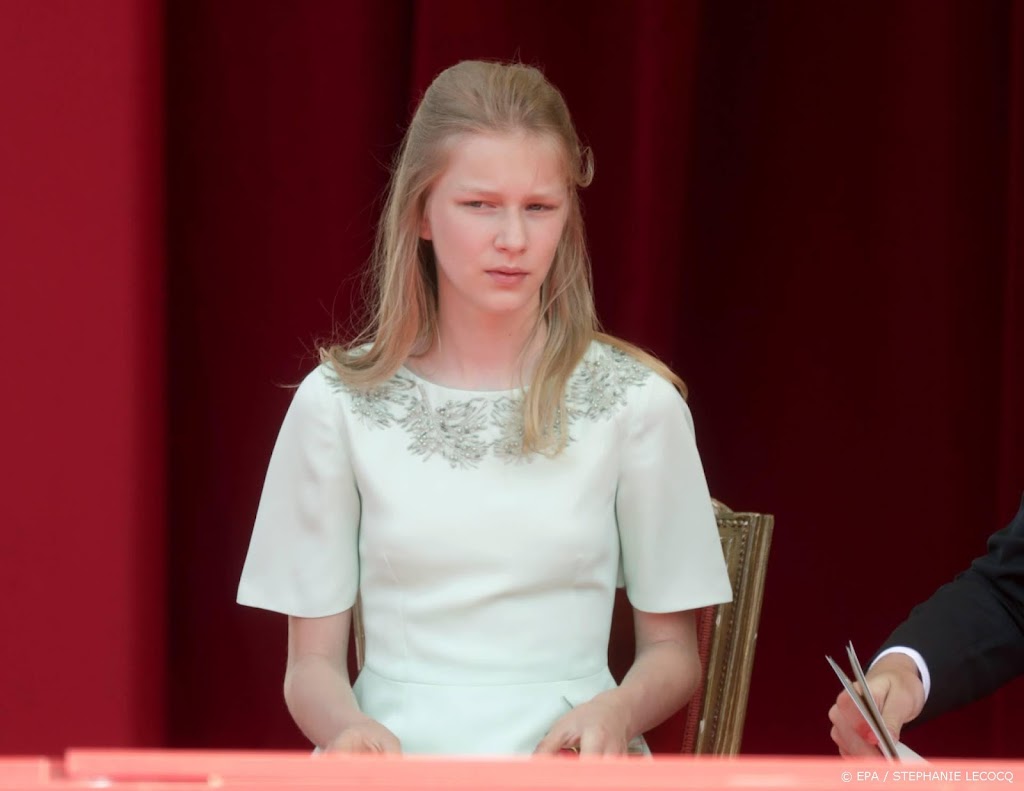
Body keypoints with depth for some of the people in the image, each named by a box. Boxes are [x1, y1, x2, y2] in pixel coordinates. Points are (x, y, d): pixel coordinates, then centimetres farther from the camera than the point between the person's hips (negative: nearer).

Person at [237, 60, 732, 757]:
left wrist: (617, 710, -11)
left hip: (563, 755, 0)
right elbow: (313, 661, 9)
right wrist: (350, 727, -14)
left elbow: (672, 649, 12)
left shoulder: (637, 401, 5)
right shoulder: (339, 403, 6)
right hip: (397, 755, 1)